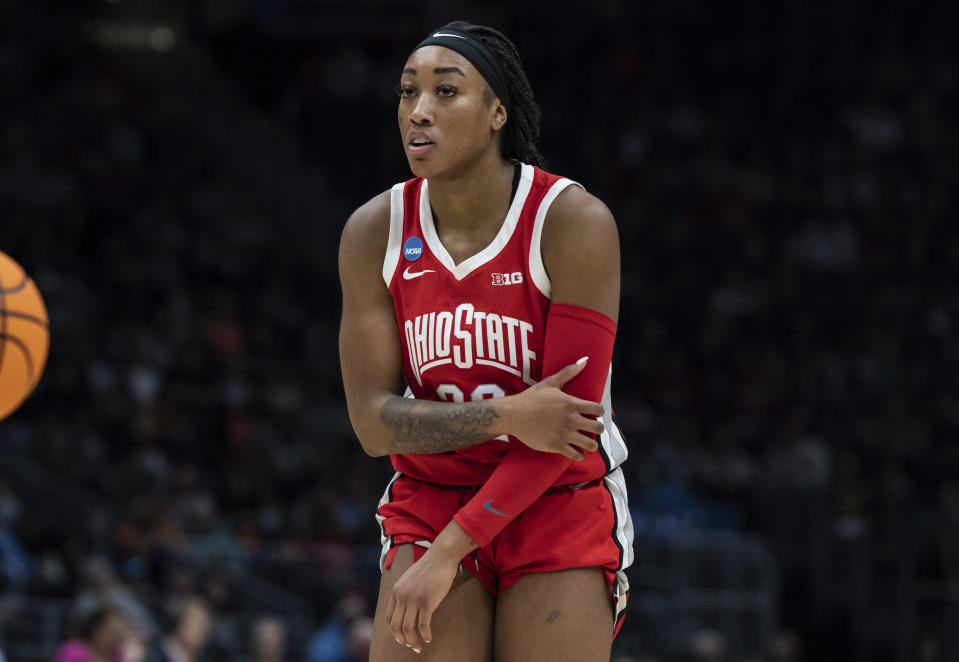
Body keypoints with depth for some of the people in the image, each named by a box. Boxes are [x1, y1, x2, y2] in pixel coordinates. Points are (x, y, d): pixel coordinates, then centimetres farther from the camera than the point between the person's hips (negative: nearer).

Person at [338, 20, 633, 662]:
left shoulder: (573, 222, -15)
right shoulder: (373, 234, -4)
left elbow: (566, 425, -18)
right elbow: (373, 420, -7)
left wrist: (448, 550, -21)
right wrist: (507, 417, -23)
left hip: (561, 510, -2)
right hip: (429, 505, 2)